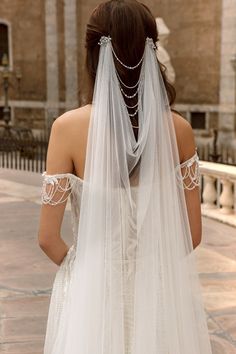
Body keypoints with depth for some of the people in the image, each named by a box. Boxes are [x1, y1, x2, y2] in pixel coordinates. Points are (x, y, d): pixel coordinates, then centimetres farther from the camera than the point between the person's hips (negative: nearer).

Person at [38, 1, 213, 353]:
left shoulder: (69, 126, -13)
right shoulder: (179, 129, -7)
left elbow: (48, 238, -9)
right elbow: (193, 234, 0)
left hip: (95, 292, -2)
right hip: (165, 292, 2)